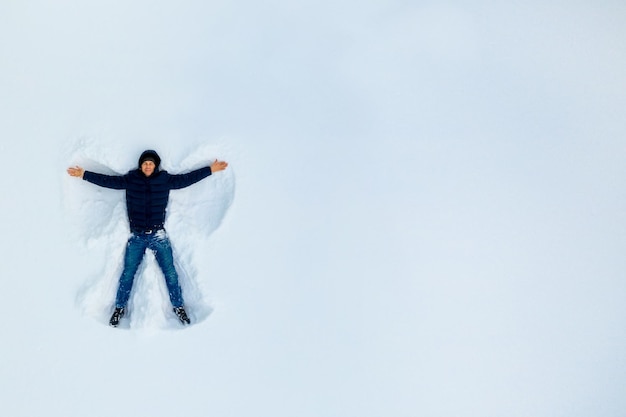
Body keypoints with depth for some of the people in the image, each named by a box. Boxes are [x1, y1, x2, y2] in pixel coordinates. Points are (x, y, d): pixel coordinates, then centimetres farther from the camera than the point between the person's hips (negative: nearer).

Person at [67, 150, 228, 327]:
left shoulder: (165, 179, -2)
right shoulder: (130, 179, -1)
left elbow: (187, 178, 0)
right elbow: (108, 180, -1)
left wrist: (211, 169, -2)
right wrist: (84, 174, -5)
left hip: (159, 235, 0)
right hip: (137, 237, 0)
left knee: (170, 272, 3)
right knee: (127, 273, 7)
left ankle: (178, 307, 19)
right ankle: (120, 308, 24)